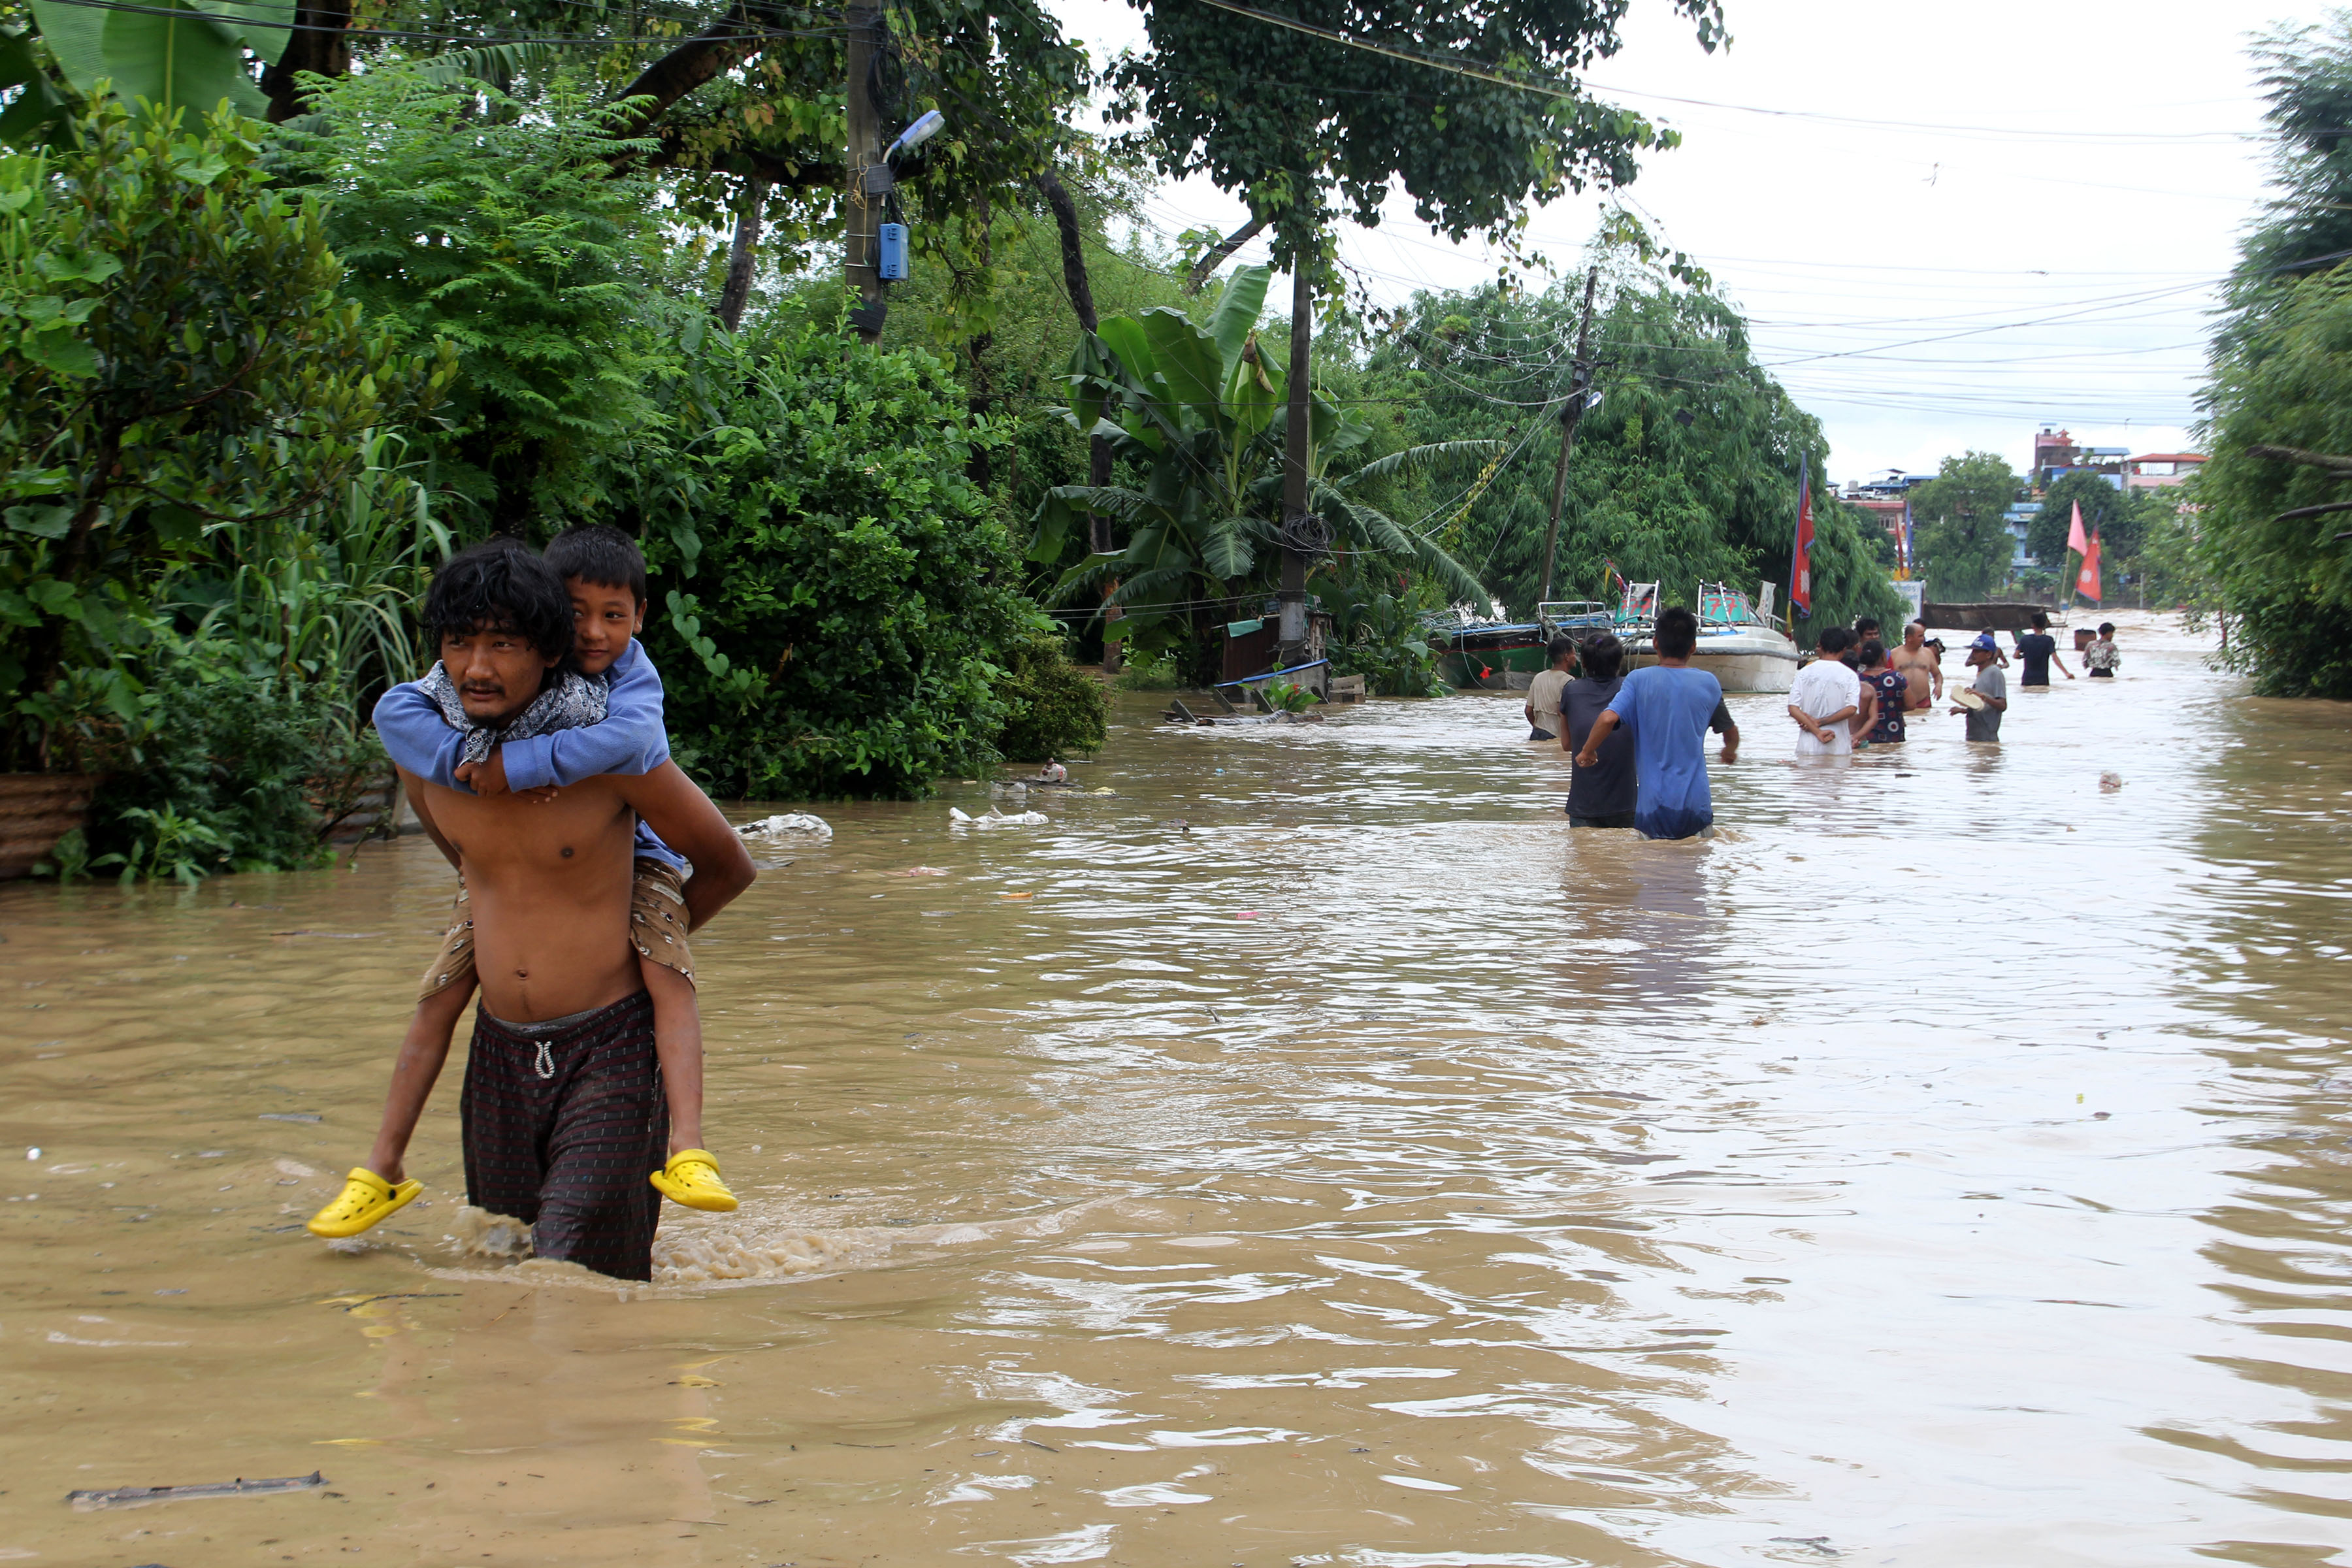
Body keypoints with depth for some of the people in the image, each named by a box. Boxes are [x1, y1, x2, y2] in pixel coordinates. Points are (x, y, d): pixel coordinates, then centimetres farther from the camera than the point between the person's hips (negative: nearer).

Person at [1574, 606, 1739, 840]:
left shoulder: (1639, 680, -2)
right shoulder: (1708, 683, 4)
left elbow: (1608, 718, -17)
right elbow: (1731, 733, 18)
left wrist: (1587, 752, 0)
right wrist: (1730, 751, 41)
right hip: (1696, 810, 1)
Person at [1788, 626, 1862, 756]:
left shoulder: (1804, 673, 5)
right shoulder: (1850, 676, 0)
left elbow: (1793, 709, -4)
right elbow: (1851, 709, -12)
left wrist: (1817, 731, -9)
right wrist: (1820, 722, -9)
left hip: (1808, 747, 1)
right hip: (1838, 747, -1)